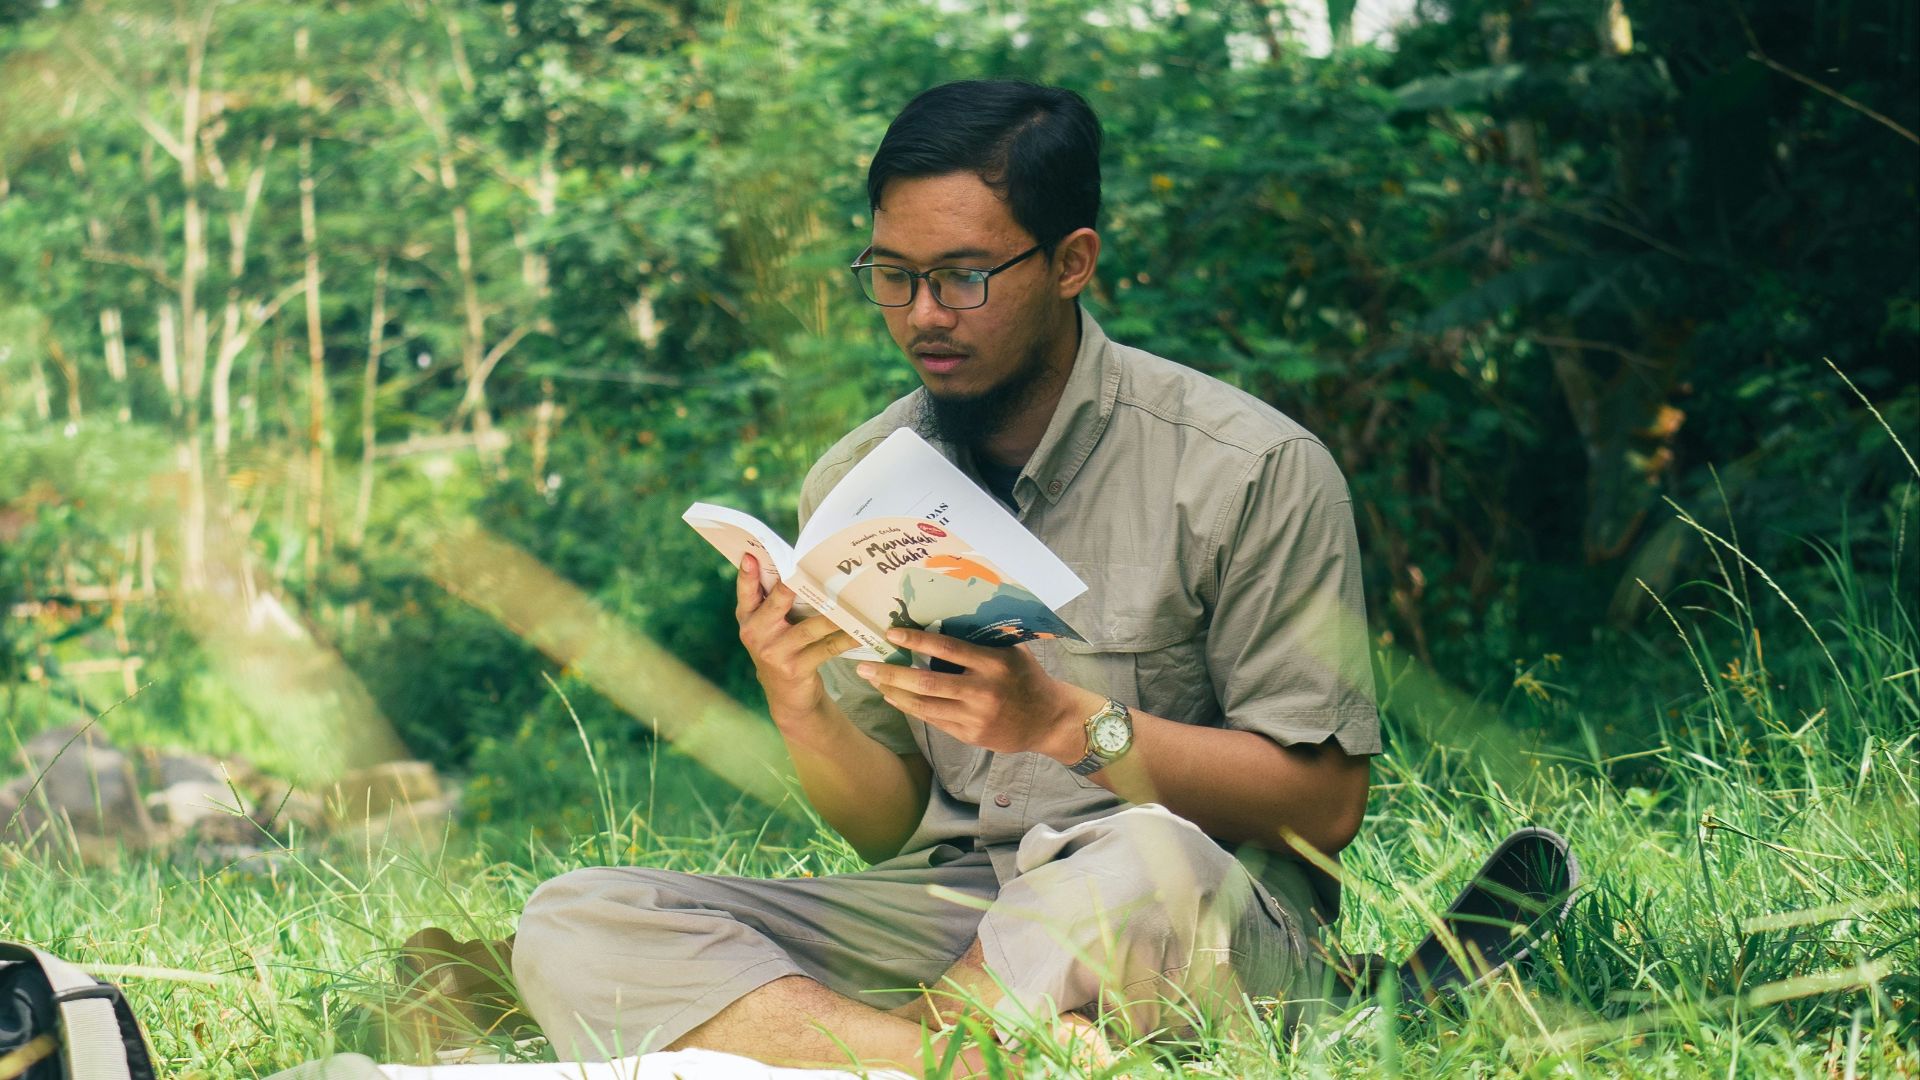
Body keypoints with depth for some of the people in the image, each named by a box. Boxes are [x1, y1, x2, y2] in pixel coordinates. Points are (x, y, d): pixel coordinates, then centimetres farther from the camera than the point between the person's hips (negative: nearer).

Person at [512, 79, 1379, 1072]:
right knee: (573, 923, -17)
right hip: (940, 911, 5)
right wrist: (802, 712, -12)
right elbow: (893, 831, 10)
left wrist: (1070, 723, -20)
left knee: (1146, 864, -41)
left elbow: (1324, 805, -8)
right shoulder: (849, 487, 9)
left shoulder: (1249, 470, -5)